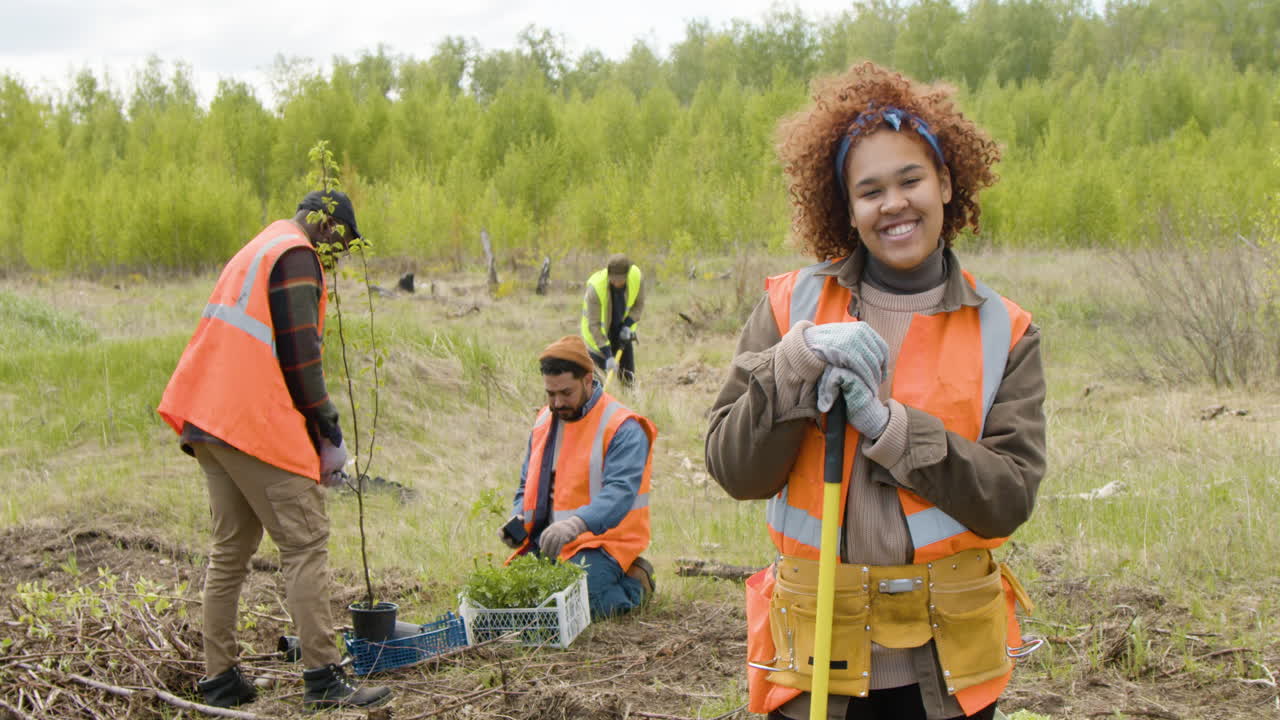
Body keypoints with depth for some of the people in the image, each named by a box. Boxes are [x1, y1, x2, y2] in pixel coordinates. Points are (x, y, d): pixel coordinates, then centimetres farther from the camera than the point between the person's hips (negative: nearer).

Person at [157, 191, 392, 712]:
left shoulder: (253, 252, 25)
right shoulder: (296, 255, -5)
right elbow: (299, 353, -13)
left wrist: (316, 432, 20)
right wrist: (329, 434, -6)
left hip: (209, 421, 10)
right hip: (258, 427, -10)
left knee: (231, 550, 13)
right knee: (305, 546, -7)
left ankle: (220, 678, 15)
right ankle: (323, 679, -9)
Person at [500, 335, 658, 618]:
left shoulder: (623, 429, -10)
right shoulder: (544, 422, 14)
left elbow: (620, 493, -24)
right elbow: (527, 486, 24)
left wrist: (575, 524, -42)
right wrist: (519, 520, 1)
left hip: (600, 541, -7)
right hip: (547, 542, 7)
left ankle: (633, 584, 4)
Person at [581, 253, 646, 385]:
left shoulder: (637, 277, -23)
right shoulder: (595, 286, -35)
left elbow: (639, 304, -1)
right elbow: (594, 325, -29)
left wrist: (628, 325, -16)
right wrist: (608, 355, -33)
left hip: (621, 330, 4)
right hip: (599, 333, -4)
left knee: (628, 375, 7)